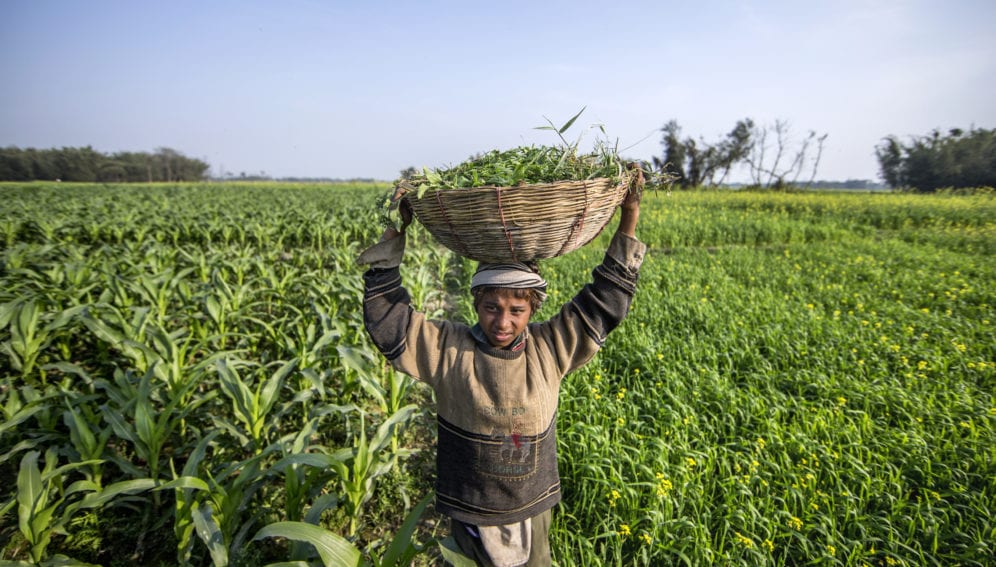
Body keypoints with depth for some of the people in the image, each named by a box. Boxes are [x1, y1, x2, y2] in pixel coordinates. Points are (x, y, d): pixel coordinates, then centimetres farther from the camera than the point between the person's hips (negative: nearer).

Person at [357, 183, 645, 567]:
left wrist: (627, 227, -10)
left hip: (533, 510, 2)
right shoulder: (448, 349, -13)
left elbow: (603, 304, -6)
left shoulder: (548, 349, -8)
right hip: (470, 515, -1)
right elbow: (386, 318, -15)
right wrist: (395, 236, -21)